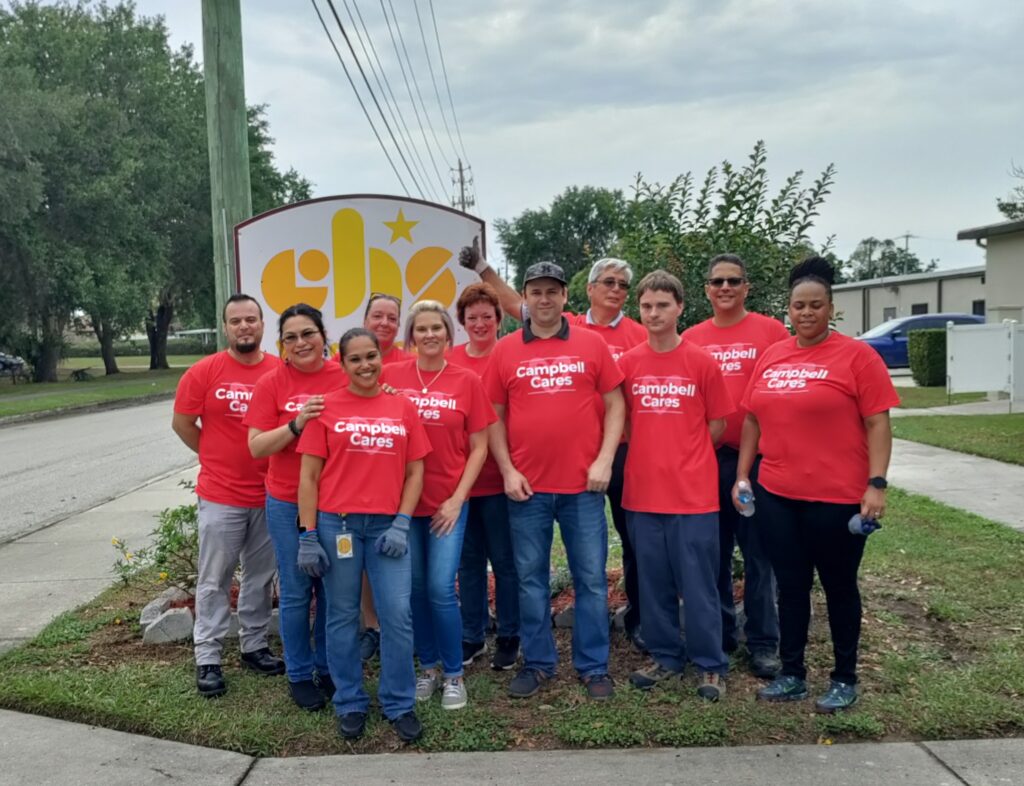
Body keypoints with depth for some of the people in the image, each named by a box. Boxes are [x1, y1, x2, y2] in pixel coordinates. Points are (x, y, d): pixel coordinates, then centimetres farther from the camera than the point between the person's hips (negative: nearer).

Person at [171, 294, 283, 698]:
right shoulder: (204, 371, -7)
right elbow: (181, 423, 1)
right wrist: (216, 457, 4)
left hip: (270, 495, 3)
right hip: (220, 496, -2)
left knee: (261, 575, 15)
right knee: (214, 579, 6)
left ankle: (254, 646, 29)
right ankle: (207, 659, 16)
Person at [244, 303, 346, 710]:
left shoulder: (345, 378, -2)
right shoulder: (271, 384, -5)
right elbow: (256, 447, -7)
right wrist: (296, 424, -23)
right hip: (288, 503, -1)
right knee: (296, 592, 7)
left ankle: (328, 668, 30)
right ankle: (299, 675, 25)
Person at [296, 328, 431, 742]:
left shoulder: (403, 407, 6)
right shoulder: (326, 408, 1)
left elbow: (415, 472, 8)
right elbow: (308, 476, 1)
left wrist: (402, 523, -3)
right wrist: (308, 535, -4)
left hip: (388, 525, 1)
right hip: (336, 523, -1)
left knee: (398, 613, 0)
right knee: (342, 615, 9)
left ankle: (400, 704, 18)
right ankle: (350, 703, 25)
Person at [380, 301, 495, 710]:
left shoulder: (467, 381, -3)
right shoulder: (390, 376, 0)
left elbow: (478, 447, -1)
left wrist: (457, 499, -7)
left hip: (448, 503, -2)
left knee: (441, 589, -4)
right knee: (414, 589, 10)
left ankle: (454, 674, 16)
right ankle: (429, 667, 28)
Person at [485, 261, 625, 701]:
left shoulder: (591, 345, 3)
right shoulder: (505, 351, 4)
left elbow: (615, 405, 4)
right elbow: (494, 417, 6)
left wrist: (604, 460, -6)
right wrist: (507, 470, -4)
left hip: (583, 484, 0)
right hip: (527, 486, 1)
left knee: (591, 577, 6)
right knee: (530, 578, 9)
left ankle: (594, 666, 20)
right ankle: (537, 663, 23)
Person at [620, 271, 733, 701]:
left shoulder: (702, 362, -4)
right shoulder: (627, 363, 3)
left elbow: (717, 425, 3)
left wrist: (683, 456, 5)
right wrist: (654, 455, 5)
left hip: (693, 492, -3)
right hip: (643, 491, 3)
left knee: (699, 583, 4)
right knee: (653, 582, 12)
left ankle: (711, 666, 18)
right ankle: (665, 657, 27)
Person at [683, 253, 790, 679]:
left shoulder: (771, 331, -1)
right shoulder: (691, 339, 8)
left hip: (757, 459, -3)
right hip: (704, 460, 3)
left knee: (758, 555, 5)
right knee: (713, 554, 12)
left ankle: (763, 643, 16)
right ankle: (719, 635, 26)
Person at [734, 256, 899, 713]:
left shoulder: (856, 356, -6)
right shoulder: (770, 357, 8)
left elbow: (877, 423, -9)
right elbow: (753, 420, 12)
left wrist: (876, 483, -16)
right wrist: (742, 475, 9)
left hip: (837, 496, -4)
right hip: (777, 494, 5)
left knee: (838, 587, 10)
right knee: (790, 586, 13)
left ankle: (844, 680, 25)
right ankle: (792, 675, 27)